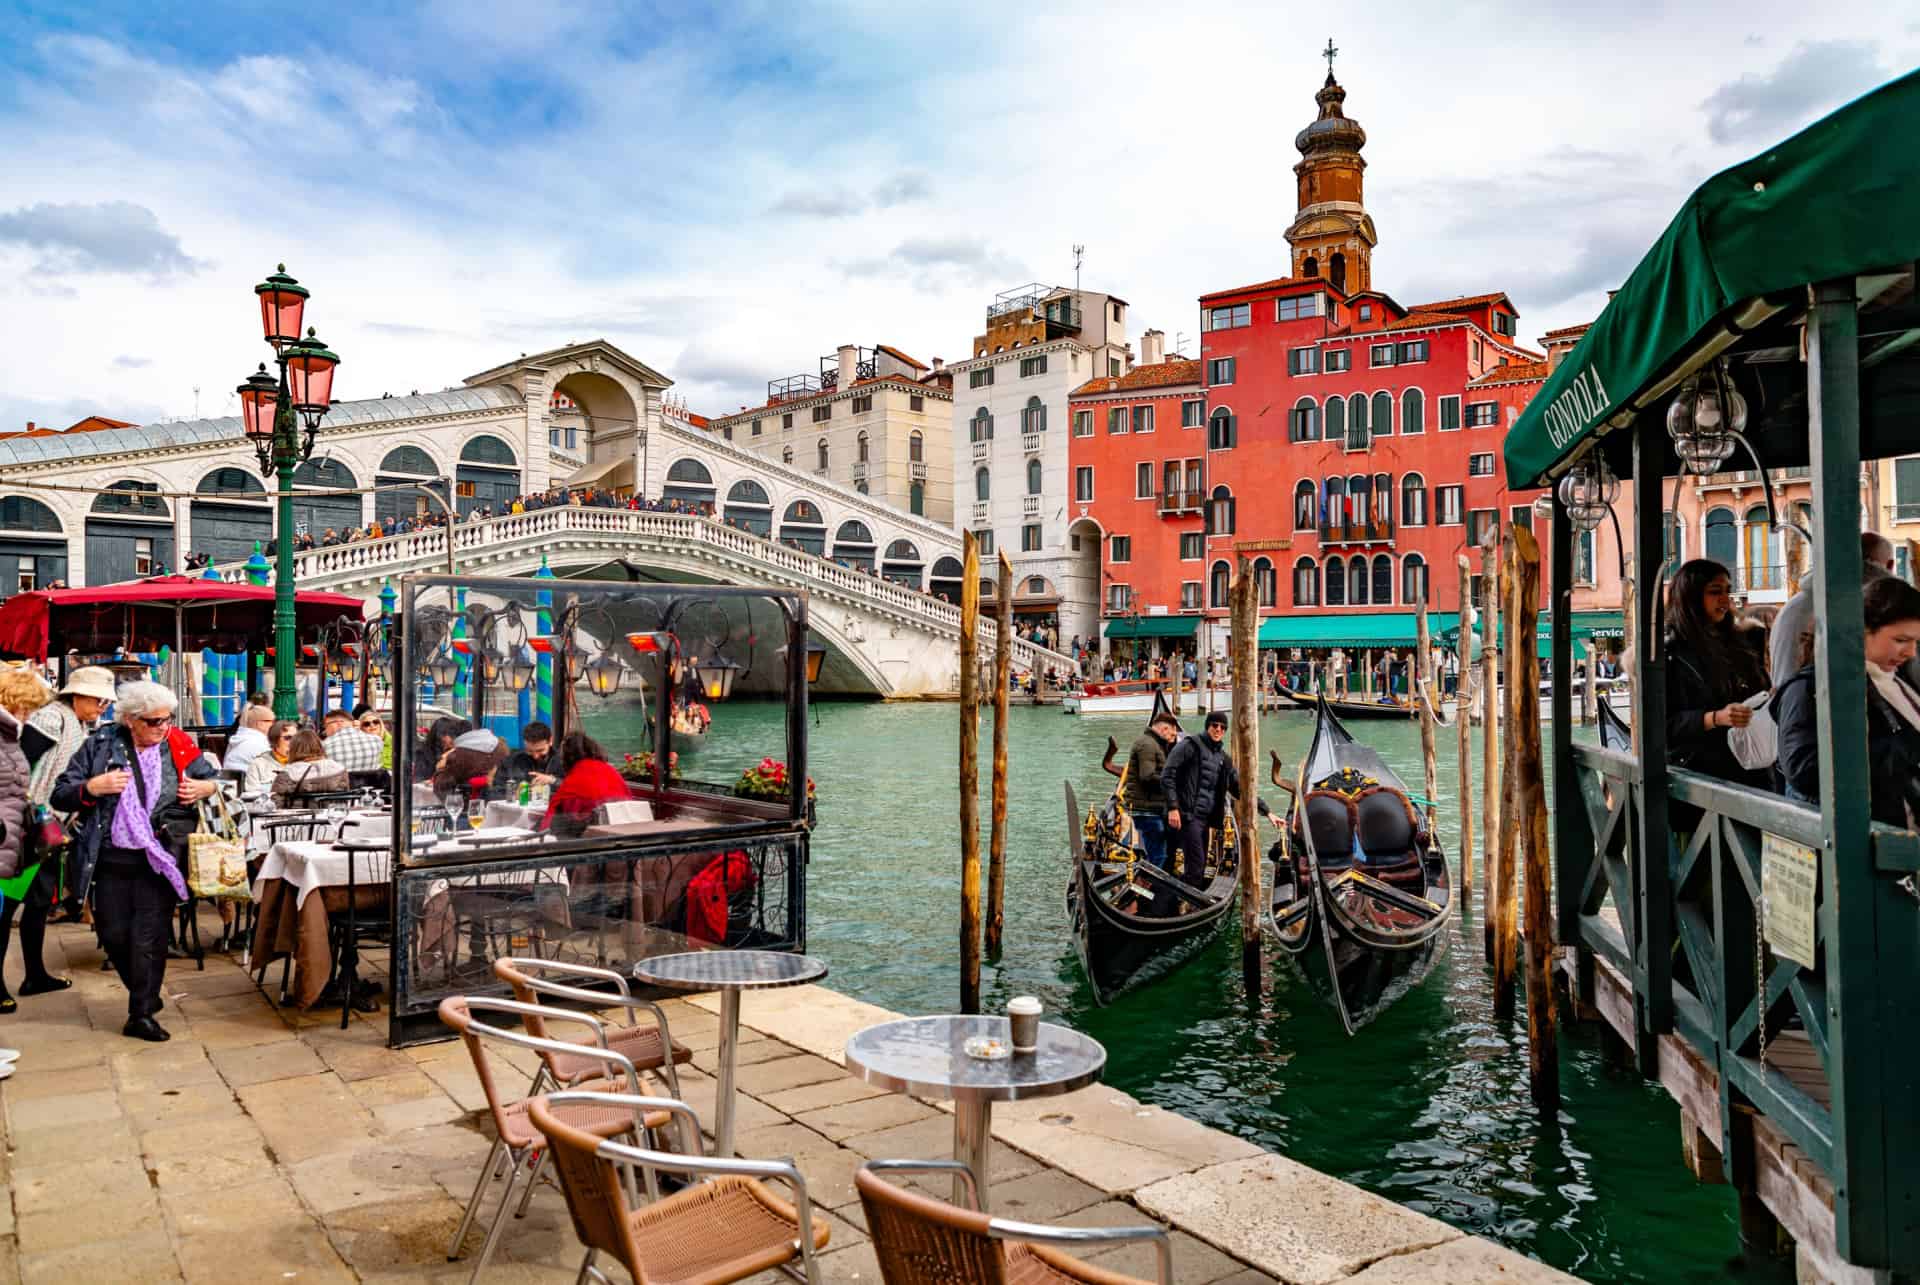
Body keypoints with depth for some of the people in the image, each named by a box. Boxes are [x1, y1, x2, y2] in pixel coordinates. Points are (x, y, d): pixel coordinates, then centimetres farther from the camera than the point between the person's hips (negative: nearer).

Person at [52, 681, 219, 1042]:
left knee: (149, 938, 0)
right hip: (111, 860, 1)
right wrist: (93, 787, -17)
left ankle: (142, 1014, 11)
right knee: (114, 935, 9)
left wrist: (206, 788, -6)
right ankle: (145, 994, 34)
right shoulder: (101, 745, -1)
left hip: (159, 860, -1)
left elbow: (213, 779, 17)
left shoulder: (180, 746, 1)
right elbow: (60, 795, 2)